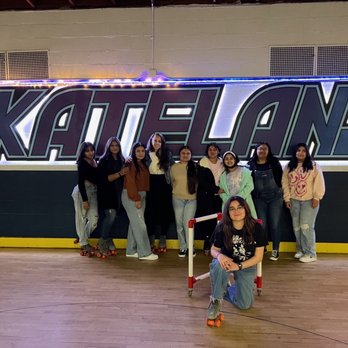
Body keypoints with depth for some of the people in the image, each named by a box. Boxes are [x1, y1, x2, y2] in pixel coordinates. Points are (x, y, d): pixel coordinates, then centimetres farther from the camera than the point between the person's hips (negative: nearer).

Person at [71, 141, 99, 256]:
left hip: (93, 192, 7)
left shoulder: (94, 162, 11)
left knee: (94, 218, 3)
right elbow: (81, 182, -13)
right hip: (83, 192, -6)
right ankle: (83, 243, 16)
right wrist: (85, 199, -16)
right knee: (82, 218, 3)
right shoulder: (82, 163, -9)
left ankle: (83, 238, 24)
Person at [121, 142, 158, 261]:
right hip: (131, 197, -8)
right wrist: (136, 199, -18)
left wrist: (140, 197, 6)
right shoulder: (131, 164, -11)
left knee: (135, 224, 11)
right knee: (140, 224, -7)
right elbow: (130, 182, -16)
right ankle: (144, 252, -1)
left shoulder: (143, 164, 14)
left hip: (141, 195, 8)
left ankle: (131, 251, 19)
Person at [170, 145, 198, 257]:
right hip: (178, 199, 2)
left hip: (192, 199, -2)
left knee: (188, 223, -8)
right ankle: (182, 247, 17)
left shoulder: (194, 167, 0)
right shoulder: (174, 167, 2)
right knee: (179, 224, 6)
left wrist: (195, 192, 7)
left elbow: (197, 182, 7)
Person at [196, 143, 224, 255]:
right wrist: (217, 189, -13)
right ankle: (207, 246, 7)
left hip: (219, 196, 3)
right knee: (207, 219, -4)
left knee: (217, 220, -2)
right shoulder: (203, 163, -1)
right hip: (206, 196, -3)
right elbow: (202, 182, -8)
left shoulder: (222, 163, 11)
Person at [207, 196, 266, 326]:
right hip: (227, 262, -1)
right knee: (218, 264, -37)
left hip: (247, 266, 1)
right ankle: (216, 300, -16)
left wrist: (238, 266, -27)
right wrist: (219, 255, -30)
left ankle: (226, 290, 25)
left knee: (245, 304, -7)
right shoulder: (222, 228, -18)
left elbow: (258, 257, -14)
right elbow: (213, 249, -5)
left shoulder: (256, 228, -19)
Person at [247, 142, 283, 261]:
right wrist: (252, 195, -2)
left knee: (274, 225, 1)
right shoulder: (251, 164, 1)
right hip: (259, 199, 1)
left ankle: (275, 250, 13)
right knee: (261, 225, 5)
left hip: (275, 197, 0)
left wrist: (280, 192, -1)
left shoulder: (274, 162, 1)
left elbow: (280, 177, 2)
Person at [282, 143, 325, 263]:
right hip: (294, 200, 4)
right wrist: (287, 198, 1)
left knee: (306, 226, -8)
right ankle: (300, 250, 24)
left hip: (309, 201, -4)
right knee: (297, 227, 9)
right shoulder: (289, 167, 6)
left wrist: (316, 197, -12)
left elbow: (319, 182, -7)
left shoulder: (313, 165, -3)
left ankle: (310, 253, 2)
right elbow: (285, 183, 6)